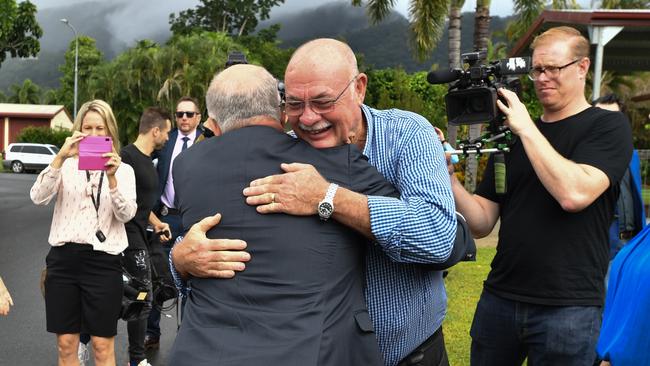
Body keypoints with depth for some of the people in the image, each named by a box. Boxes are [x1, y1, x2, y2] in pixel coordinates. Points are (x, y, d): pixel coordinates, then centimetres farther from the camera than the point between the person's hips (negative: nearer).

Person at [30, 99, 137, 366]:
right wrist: (60, 157, -18)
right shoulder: (66, 165, 8)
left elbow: (126, 214, -8)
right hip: (63, 256, 2)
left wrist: (112, 178, -23)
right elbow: (38, 197, -8)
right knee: (66, 343, 8)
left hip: (103, 260, -1)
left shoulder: (123, 170, 5)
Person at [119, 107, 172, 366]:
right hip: (130, 237, -10)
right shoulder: (128, 157, -15)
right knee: (143, 297, -2)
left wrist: (156, 223, 21)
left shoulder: (146, 160, 16)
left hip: (139, 235, 10)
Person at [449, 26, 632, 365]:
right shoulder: (510, 136, 10)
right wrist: (449, 178, -12)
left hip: (568, 308, -4)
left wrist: (525, 127, -15)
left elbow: (574, 194, -22)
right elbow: (482, 223, 5)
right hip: (499, 299, 4)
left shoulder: (608, 126, -2)